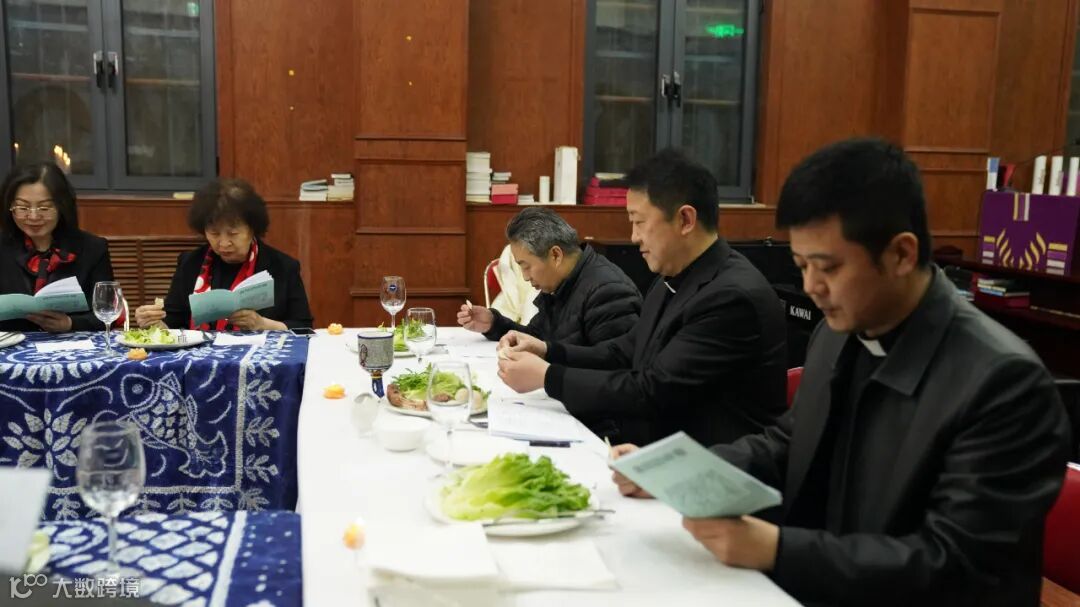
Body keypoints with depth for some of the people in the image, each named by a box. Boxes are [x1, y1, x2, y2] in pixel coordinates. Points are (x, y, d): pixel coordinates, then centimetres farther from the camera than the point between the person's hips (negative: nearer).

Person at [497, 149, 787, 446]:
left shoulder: (733, 297, -22)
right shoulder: (673, 279, 7)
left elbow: (652, 392, -23)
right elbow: (626, 354, 15)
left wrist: (547, 376, -17)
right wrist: (548, 351, 0)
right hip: (656, 438, 8)